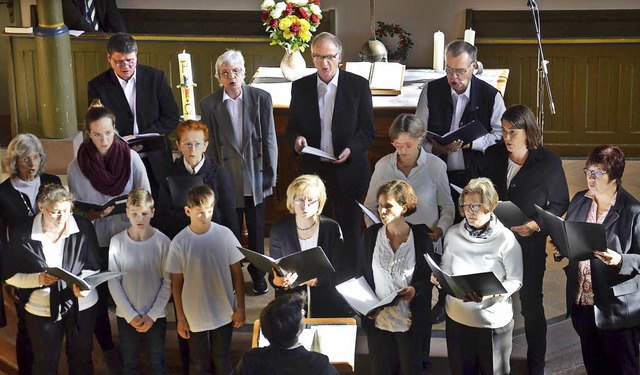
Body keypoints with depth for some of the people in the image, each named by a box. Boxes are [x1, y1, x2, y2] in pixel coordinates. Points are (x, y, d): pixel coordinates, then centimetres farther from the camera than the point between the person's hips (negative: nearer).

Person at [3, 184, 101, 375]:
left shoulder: (84, 227, -10)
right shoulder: (22, 234, -12)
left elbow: (93, 266, -2)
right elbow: (10, 275, -6)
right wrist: (39, 279, -24)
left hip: (81, 304, 1)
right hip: (41, 310, -1)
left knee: (81, 360, 20)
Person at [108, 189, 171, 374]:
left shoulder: (163, 242, -11)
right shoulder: (117, 242, -8)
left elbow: (168, 282, -7)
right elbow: (113, 282, -4)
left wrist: (152, 315, -11)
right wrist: (130, 315, -9)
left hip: (156, 316, -1)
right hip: (126, 316, 1)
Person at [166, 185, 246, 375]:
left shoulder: (225, 234, -9)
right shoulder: (179, 242, -11)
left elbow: (237, 272, -1)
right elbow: (177, 282, -3)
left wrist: (240, 307, -2)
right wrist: (180, 318, -1)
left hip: (224, 313, 1)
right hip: (195, 315, -1)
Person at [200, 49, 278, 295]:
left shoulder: (261, 98, -4)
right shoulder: (209, 104, -4)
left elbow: (269, 139, -1)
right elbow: (209, 145, -1)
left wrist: (270, 175, -2)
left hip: (256, 175, 1)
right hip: (227, 177, 0)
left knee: (257, 229, 12)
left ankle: (258, 275, 28)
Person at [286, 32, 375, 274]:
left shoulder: (358, 85, -2)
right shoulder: (300, 87, 4)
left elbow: (368, 130, 0)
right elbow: (291, 128, 10)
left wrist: (351, 149, -19)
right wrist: (296, 139, -14)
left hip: (348, 170, -2)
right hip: (312, 170, 2)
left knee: (350, 232, 8)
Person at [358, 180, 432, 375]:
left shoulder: (421, 238, -8)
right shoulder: (370, 235, -2)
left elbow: (429, 277, 0)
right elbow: (361, 275, 6)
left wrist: (416, 290, -22)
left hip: (410, 321, -2)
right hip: (377, 319, 2)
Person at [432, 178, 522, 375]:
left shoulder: (505, 238, -11)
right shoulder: (453, 234, 0)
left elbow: (515, 280, -11)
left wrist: (491, 293, -27)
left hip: (494, 321, -3)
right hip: (457, 318, 3)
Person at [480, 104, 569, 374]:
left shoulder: (548, 162, -10)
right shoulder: (493, 155, 0)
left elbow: (560, 203, -2)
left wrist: (536, 225, -15)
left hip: (530, 243, -3)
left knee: (531, 305, 7)